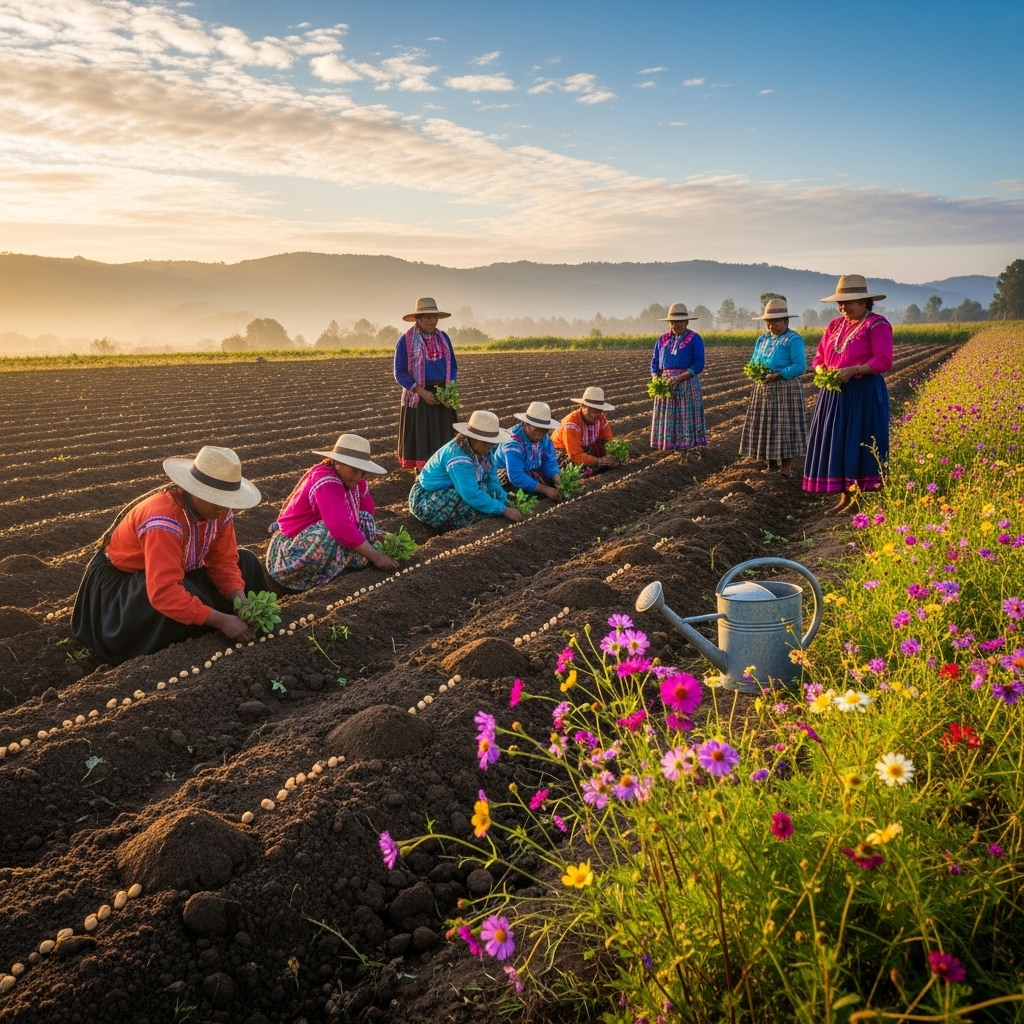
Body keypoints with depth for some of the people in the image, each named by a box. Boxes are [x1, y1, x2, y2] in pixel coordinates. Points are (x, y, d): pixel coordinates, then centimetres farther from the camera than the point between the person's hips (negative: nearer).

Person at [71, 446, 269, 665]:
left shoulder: (218, 509, -16)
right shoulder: (164, 519, -39)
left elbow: (224, 561, -10)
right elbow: (164, 593, -45)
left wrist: (242, 602, -29)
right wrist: (222, 620, -44)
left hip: (179, 572, 7)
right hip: (120, 581, -7)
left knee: (246, 562, -8)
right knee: (183, 600, -37)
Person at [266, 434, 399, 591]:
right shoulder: (325, 482, -26)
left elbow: (368, 512, 2)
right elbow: (341, 528, -36)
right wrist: (375, 557, -32)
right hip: (292, 551, -9)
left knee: (365, 520, -3)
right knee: (337, 533, -34)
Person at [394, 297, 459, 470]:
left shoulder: (444, 338, 8)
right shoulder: (406, 341, -7)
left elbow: (453, 366, 13)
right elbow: (400, 373, -8)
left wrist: (451, 385, -7)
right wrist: (421, 391, -17)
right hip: (418, 397, -4)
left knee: (444, 439, 3)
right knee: (421, 440, -3)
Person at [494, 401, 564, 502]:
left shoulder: (544, 438, -8)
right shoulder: (514, 444, -32)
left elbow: (549, 462, -4)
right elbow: (516, 477, -38)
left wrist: (558, 481, -26)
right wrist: (545, 489, -40)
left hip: (531, 472, 7)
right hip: (508, 479, -7)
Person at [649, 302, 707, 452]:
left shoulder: (695, 339, -2)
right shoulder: (662, 339, 13)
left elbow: (699, 364, -10)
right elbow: (655, 362, 12)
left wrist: (679, 378, -21)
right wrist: (656, 379, -8)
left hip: (686, 384, -4)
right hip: (665, 384, 4)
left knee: (685, 417, -2)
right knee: (667, 417, 4)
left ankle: (684, 446, 1)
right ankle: (668, 445, 9)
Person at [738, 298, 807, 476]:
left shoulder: (794, 339, -7)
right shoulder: (762, 340, 15)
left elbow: (800, 366, -16)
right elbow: (752, 363, 14)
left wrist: (779, 374, -26)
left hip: (785, 390, -7)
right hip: (762, 390, 7)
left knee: (785, 428, -4)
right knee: (765, 427, 8)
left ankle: (786, 469, 0)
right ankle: (770, 466, 17)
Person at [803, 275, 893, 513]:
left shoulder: (877, 324, -7)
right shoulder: (835, 325, 15)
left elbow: (884, 361, -14)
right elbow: (819, 357, 15)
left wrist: (853, 370, -23)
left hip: (865, 394, -7)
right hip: (834, 394, 7)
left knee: (860, 445, -6)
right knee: (836, 445, 5)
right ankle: (845, 498, 12)